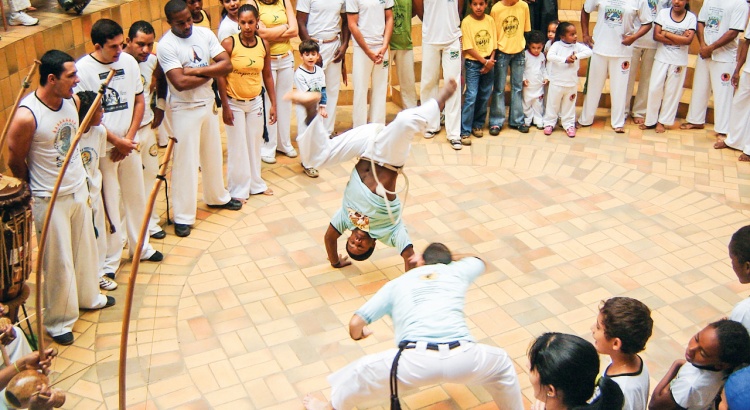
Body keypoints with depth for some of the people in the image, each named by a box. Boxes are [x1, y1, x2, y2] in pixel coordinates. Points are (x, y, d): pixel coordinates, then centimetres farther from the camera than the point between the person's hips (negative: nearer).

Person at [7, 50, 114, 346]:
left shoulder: (72, 101, -5)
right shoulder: (27, 116, -25)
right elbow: (15, 162, -12)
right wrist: (37, 191, 3)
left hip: (79, 189, 7)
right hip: (50, 200, -7)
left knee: (85, 248, 23)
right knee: (58, 261, 6)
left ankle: (88, 296, 46)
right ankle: (59, 321, 24)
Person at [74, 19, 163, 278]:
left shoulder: (129, 61, -1)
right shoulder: (82, 69, -16)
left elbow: (139, 101, 5)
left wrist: (129, 138, -4)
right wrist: (117, 141, -11)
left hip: (128, 145, 5)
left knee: (136, 197, 18)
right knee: (107, 206, 2)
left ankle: (139, 246, 38)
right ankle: (108, 262, 17)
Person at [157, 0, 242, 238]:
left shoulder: (205, 34, -1)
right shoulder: (166, 45, -18)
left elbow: (226, 65, -9)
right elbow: (180, 83, -26)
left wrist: (195, 70, -20)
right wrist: (210, 72, -14)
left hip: (208, 104, 6)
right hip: (184, 110, -6)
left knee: (213, 154, 20)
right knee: (185, 162, 0)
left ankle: (217, 197, 41)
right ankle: (183, 216, 10)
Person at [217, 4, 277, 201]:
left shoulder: (263, 44, -1)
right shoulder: (229, 43, -14)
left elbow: (267, 76, 5)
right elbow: (221, 76, -12)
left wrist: (273, 103, 4)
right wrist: (225, 106, -13)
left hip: (255, 102, 4)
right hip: (234, 103, -4)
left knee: (255, 144, 14)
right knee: (237, 147, 5)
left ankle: (255, 183, 31)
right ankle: (238, 189, 19)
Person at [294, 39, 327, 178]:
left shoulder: (320, 71, 2)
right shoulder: (299, 74, -17)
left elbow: (323, 91, 3)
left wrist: (323, 108, -7)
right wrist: (317, 110, -15)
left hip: (317, 108, 6)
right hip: (305, 109, -6)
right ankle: (307, 164, 6)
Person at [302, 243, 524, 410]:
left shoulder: (397, 283, 24)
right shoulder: (456, 271, 27)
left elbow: (356, 323, 19)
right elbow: (477, 260, 53)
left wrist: (358, 335, 43)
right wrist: (450, 256, 68)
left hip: (415, 360, -1)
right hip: (461, 358, 1)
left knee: (360, 372, 27)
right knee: (502, 363, 34)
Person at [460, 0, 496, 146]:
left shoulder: (490, 20, 3)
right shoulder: (466, 22, -9)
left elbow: (493, 43, 6)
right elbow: (468, 48, -11)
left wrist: (491, 61, -8)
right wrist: (484, 61, -12)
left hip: (489, 63, 4)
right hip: (473, 64, -4)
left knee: (484, 96, 9)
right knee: (471, 97, -10)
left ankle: (478, 124, 26)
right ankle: (465, 131, -6)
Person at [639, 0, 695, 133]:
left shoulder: (691, 17, -4)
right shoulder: (663, 13, -1)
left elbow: (688, 40, -14)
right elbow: (656, 35, -8)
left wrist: (667, 34, -15)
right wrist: (679, 39, -15)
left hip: (679, 61, -1)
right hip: (661, 58, 1)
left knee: (672, 91, 5)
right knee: (654, 89, 1)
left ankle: (662, 121, 15)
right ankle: (651, 120, 12)